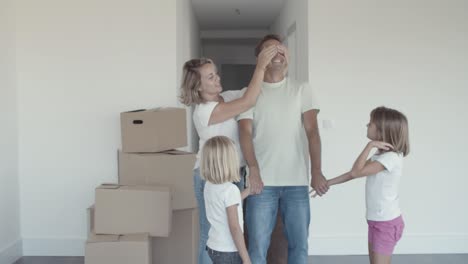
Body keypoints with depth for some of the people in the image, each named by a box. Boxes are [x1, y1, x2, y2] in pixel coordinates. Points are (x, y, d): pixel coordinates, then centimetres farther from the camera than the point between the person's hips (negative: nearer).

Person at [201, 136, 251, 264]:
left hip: (214, 247, 8)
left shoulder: (209, 186, 0)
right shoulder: (230, 189, -23)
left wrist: (249, 190, 23)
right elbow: (234, 227, -23)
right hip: (229, 252, -8)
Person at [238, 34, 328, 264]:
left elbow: (312, 130, -1)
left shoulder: (302, 90, 8)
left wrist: (317, 172, -12)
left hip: (297, 181, 1)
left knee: (299, 245, 8)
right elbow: (245, 132, -6)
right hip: (263, 181, -1)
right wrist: (253, 170, -22)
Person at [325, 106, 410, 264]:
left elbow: (357, 172, -28)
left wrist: (370, 145, -24)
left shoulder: (391, 157, -23)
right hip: (377, 220, 10)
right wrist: (328, 183, 10)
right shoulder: (381, 155, 9)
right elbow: (354, 173, 12)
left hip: (386, 222, -10)